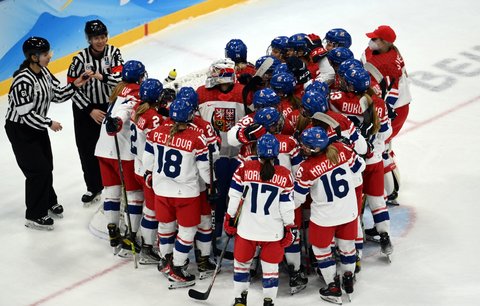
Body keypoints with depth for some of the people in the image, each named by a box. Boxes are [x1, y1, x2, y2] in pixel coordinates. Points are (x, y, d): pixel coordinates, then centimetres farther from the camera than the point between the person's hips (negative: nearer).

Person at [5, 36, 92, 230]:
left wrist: (74, 85, -8)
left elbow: (58, 95, 7)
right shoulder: (23, 80, -29)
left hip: (37, 126, 9)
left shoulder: (44, 72, -2)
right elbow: (26, 113, -28)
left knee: (47, 166, 18)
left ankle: (48, 202, 41)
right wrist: (49, 124, -20)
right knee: (38, 170, -6)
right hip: (19, 129, -8)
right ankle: (34, 216, 6)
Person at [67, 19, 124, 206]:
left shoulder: (113, 53, -8)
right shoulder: (81, 59, -16)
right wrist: (90, 110, -16)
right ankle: (93, 187, 23)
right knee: (88, 150, 6)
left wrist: (101, 76, -36)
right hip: (85, 108, -1)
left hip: (110, 105, 1)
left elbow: (120, 78, -19)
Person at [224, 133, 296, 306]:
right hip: (273, 231, 0)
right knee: (271, 266, 15)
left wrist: (230, 218, 8)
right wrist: (290, 228, 7)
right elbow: (287, 204, -4)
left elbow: (234, 196, -4)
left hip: (246, 228, 0)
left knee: (242, 262, 19)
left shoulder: (245, 168, -9)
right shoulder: (285, 175, -8)